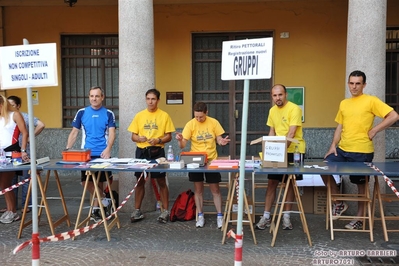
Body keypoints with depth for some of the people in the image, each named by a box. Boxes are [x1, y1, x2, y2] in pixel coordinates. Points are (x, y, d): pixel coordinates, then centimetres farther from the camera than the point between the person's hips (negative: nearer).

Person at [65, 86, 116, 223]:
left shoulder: (109, 114, 1)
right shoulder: (81, 112, 4)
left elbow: (111, 133, -7)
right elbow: (74, 133, 6)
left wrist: (108, 149, -25)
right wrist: (67, 149, -6)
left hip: (102, 154, -1)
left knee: (99, 182, 6)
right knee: (85, 182, -5)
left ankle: (95, 210, 19)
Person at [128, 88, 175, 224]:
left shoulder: (164, 116, 0)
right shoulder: (139, 115, 5)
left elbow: (168, 136, 0)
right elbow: (133, 136, 7)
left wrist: (158, 140, -18)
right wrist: (139, 138, -15)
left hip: (157, 152, -2)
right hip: (141, 152, 2)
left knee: (161, 181, 3)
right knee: (140, 181, 8)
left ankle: (165, 211, 13)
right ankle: (137, 211, 18)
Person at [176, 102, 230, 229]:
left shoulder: (214, 122, -7)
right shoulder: (190, 124, -9)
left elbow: (218, 139, 1)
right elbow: (183, 145, -12)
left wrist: (222, 141, -22)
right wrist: (180, 140, -35)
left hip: (212, 160, 0)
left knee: (215, 189, 5)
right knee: (198, 189, 8)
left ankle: (219, 216, 16)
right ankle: (200, 216, 20)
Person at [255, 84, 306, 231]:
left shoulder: (294, 109, -15)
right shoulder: (272, 110, 7)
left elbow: (291, 133, -23)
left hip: (293, 151, -5)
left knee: (289, 183, 5)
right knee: (272, 183, 3)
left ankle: (286, 216, 16)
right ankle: (266, 216, 9)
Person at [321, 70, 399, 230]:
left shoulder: (371, 101, -7)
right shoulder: (343, 103, 12)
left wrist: (374, 130, -14)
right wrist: (333, 145, 4)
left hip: (362, 152, -6)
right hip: (342, 150, 6)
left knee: (361, 184, 7)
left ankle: (360, 218, 23)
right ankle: (339, 203, 12)